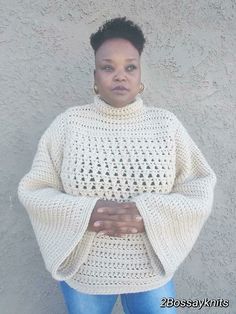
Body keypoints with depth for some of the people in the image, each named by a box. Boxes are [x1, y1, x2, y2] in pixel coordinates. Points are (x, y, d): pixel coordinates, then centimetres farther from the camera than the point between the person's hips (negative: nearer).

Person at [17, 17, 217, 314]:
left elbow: (201, 192, -7)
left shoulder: (166, 123, -7)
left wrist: (147, 212, -23)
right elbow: (32, 190, -7)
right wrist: (85, 213, -23)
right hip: (82, 271, 1)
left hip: (150, 270, 0)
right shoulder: (69, 122, -8)